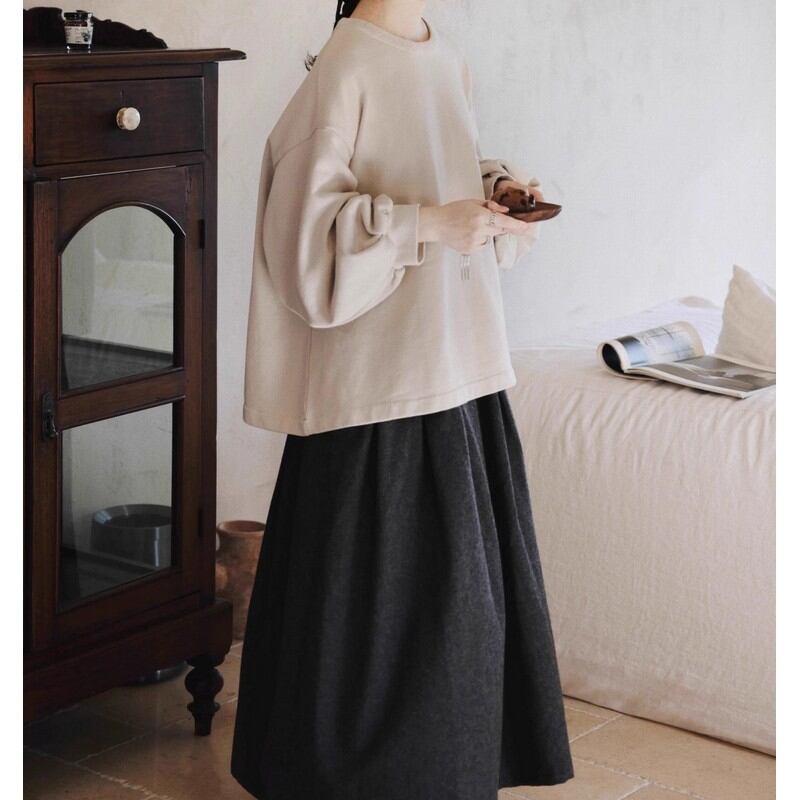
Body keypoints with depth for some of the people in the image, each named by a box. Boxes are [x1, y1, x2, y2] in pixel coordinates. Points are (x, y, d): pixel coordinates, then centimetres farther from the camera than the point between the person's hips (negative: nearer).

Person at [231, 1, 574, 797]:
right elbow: (306, 221, -16)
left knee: (463, 570, 14)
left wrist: (495, 191, 2)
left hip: (457, 358, 8)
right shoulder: (344, 67, -14)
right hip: (377, 367, -8)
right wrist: (426, 223, -23)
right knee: (381, 574, 2)